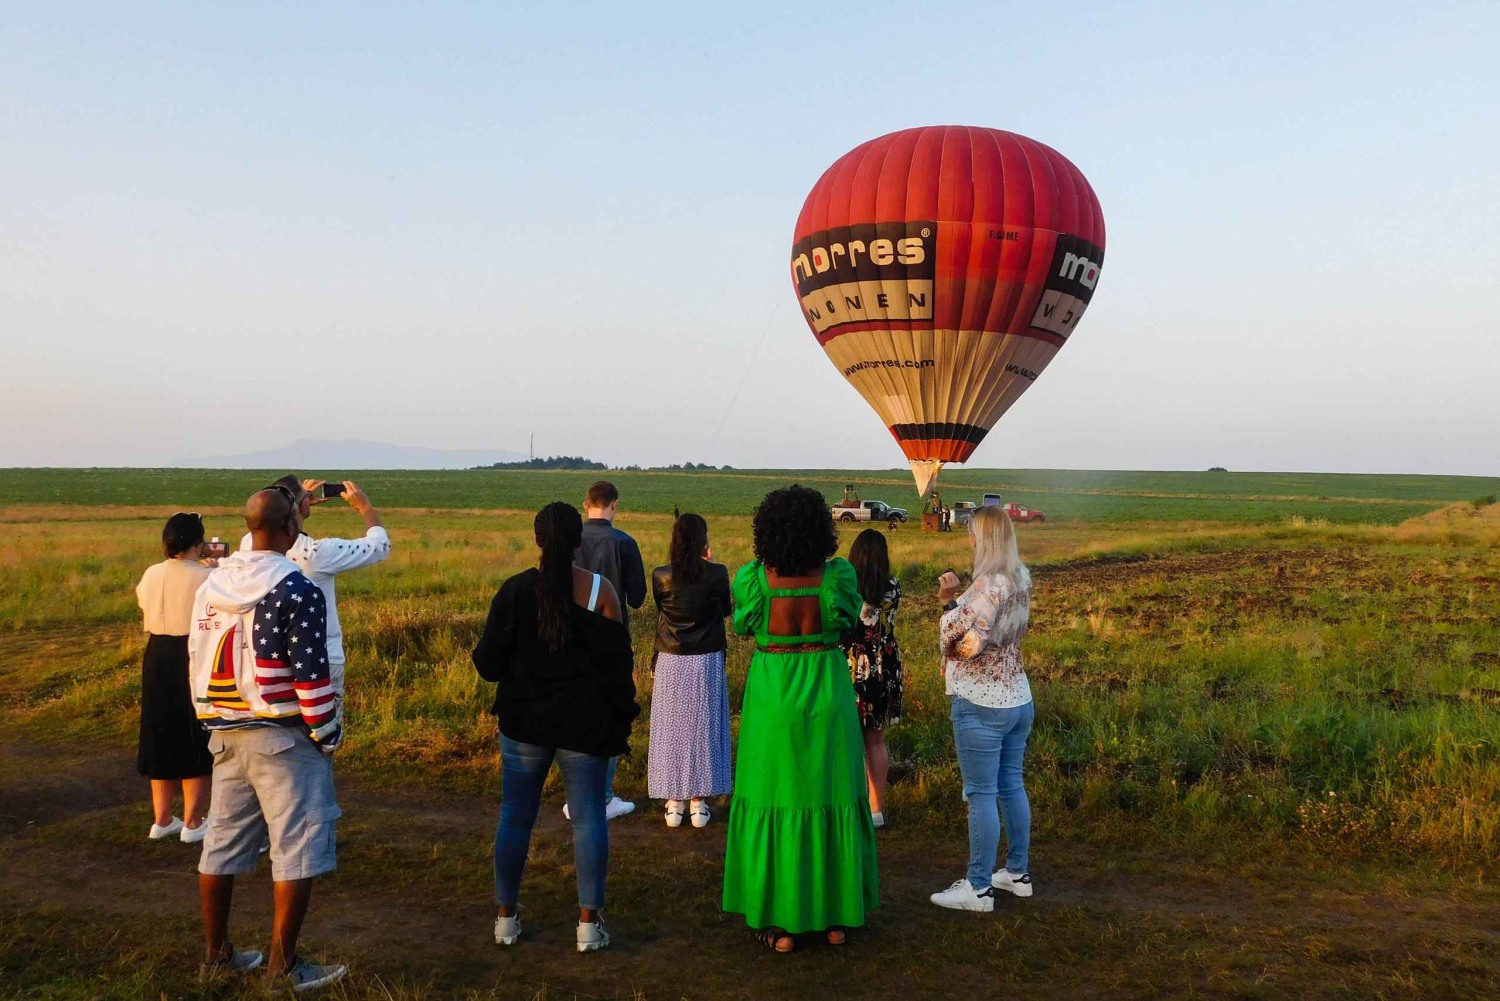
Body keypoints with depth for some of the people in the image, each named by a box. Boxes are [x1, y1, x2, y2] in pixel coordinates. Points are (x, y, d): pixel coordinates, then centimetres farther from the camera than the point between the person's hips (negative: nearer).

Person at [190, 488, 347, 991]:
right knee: (299, 851, 1)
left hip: (225, 735, 8)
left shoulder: (210, 586, 7)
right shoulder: (296, 590, -15)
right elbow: (310, 677, -16)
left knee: (222, 845, 15)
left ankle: (218, 954, 27)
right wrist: (327, 734, -5)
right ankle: (284, 964, 6)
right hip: (281, 738, -7)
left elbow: (196, 662, 13)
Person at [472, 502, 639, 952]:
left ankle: (506, 918, 22)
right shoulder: (600, 590, -8)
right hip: (585, 724, -1)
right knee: (588, 818, 7)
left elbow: (487, 663, -3)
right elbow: (618, 663, -6)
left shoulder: (515, 590, -6)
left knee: (515, 817, 12)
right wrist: (621, 718, 5)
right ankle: (589, 923, 10)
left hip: (525, 721, 1)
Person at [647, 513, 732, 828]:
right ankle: (698, 802, 14)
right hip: (706, 662, -1)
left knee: (671, 730, 10)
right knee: (702, 729, 9)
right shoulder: (717, 574, -11)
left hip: (670, 663, 1)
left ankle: (674, 802, 15)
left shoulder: (660, 576, -8)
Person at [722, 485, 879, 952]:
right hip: (828, 696, 1)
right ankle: (837, 917, 25)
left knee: (776, 805, 10)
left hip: (772, 698, -1)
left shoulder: (751, 578, -13)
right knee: (833, 801, 14)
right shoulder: (840, 575, -11)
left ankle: (782, 923, 17)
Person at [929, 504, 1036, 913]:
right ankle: (1017, 872, 27)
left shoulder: (988, 584, -20)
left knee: (981, 795, -2)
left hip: (981, 705, -9)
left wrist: (950, 601, -5)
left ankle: (979, 887, 6)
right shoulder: (1019, 580, 7)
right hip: (1018, 699, 9)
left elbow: (956, 639, -21)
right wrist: (956, 602, -2)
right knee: (1012, 787, 16)